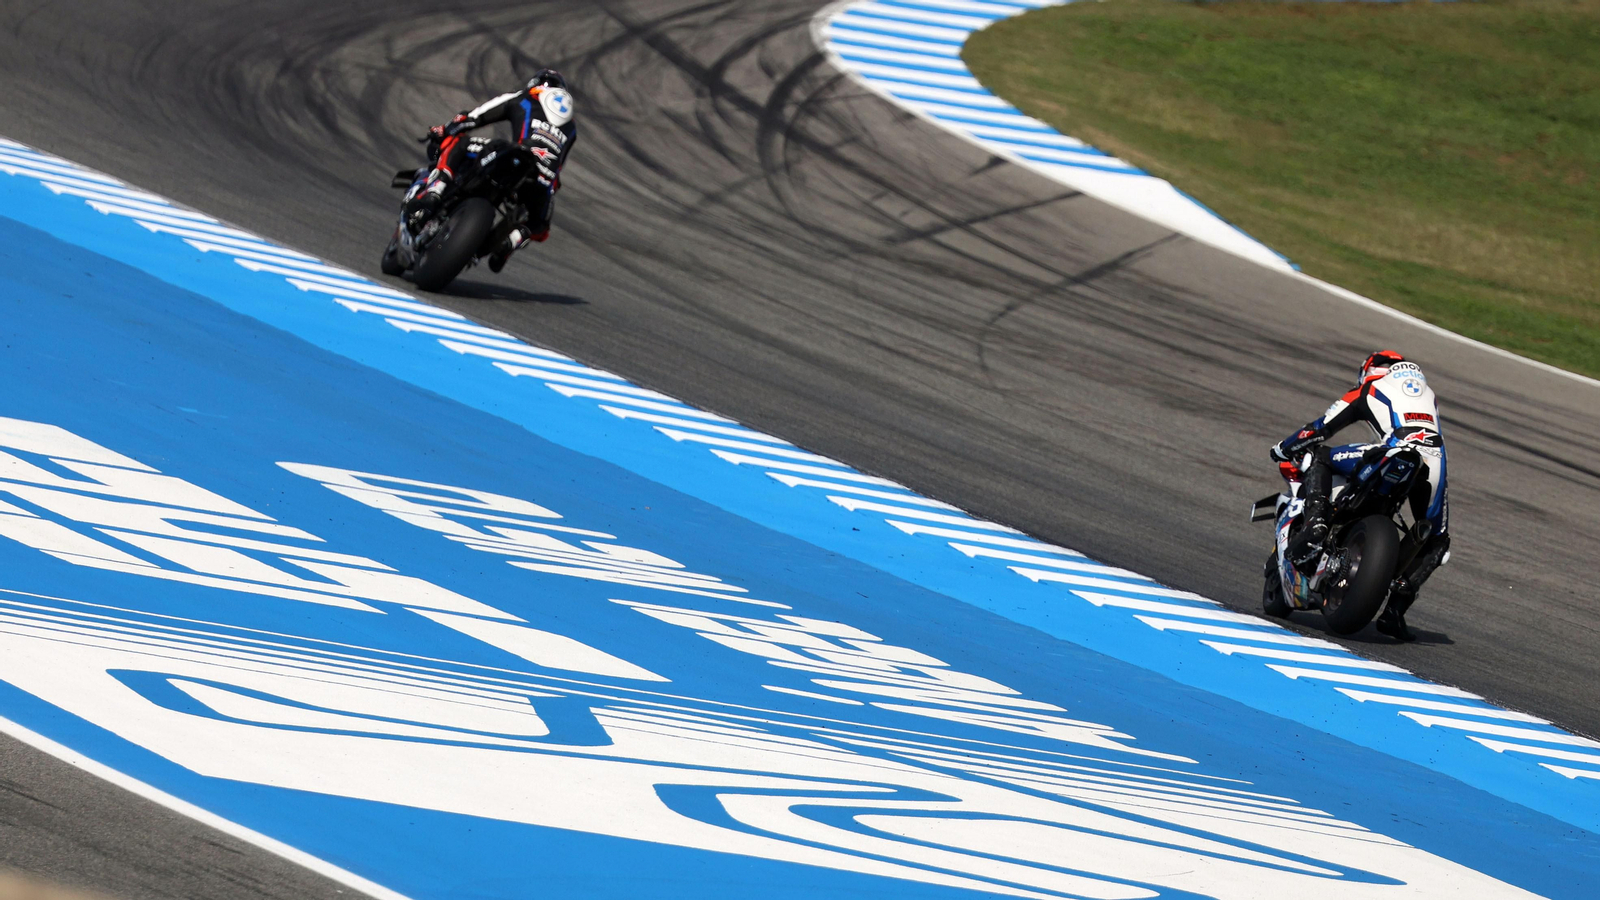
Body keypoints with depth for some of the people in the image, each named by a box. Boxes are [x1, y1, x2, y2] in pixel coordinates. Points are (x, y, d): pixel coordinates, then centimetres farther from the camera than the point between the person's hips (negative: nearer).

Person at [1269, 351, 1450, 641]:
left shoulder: (1367, 391, 24)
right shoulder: (1428, 395, 38)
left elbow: (1319, 429, 24)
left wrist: (1282, 450, 41)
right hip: (1434, 465, 4)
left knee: (1317, 456, 15)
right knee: (1436, 543, 25)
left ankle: (1314, 525, -10)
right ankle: (1397, 605, 7)